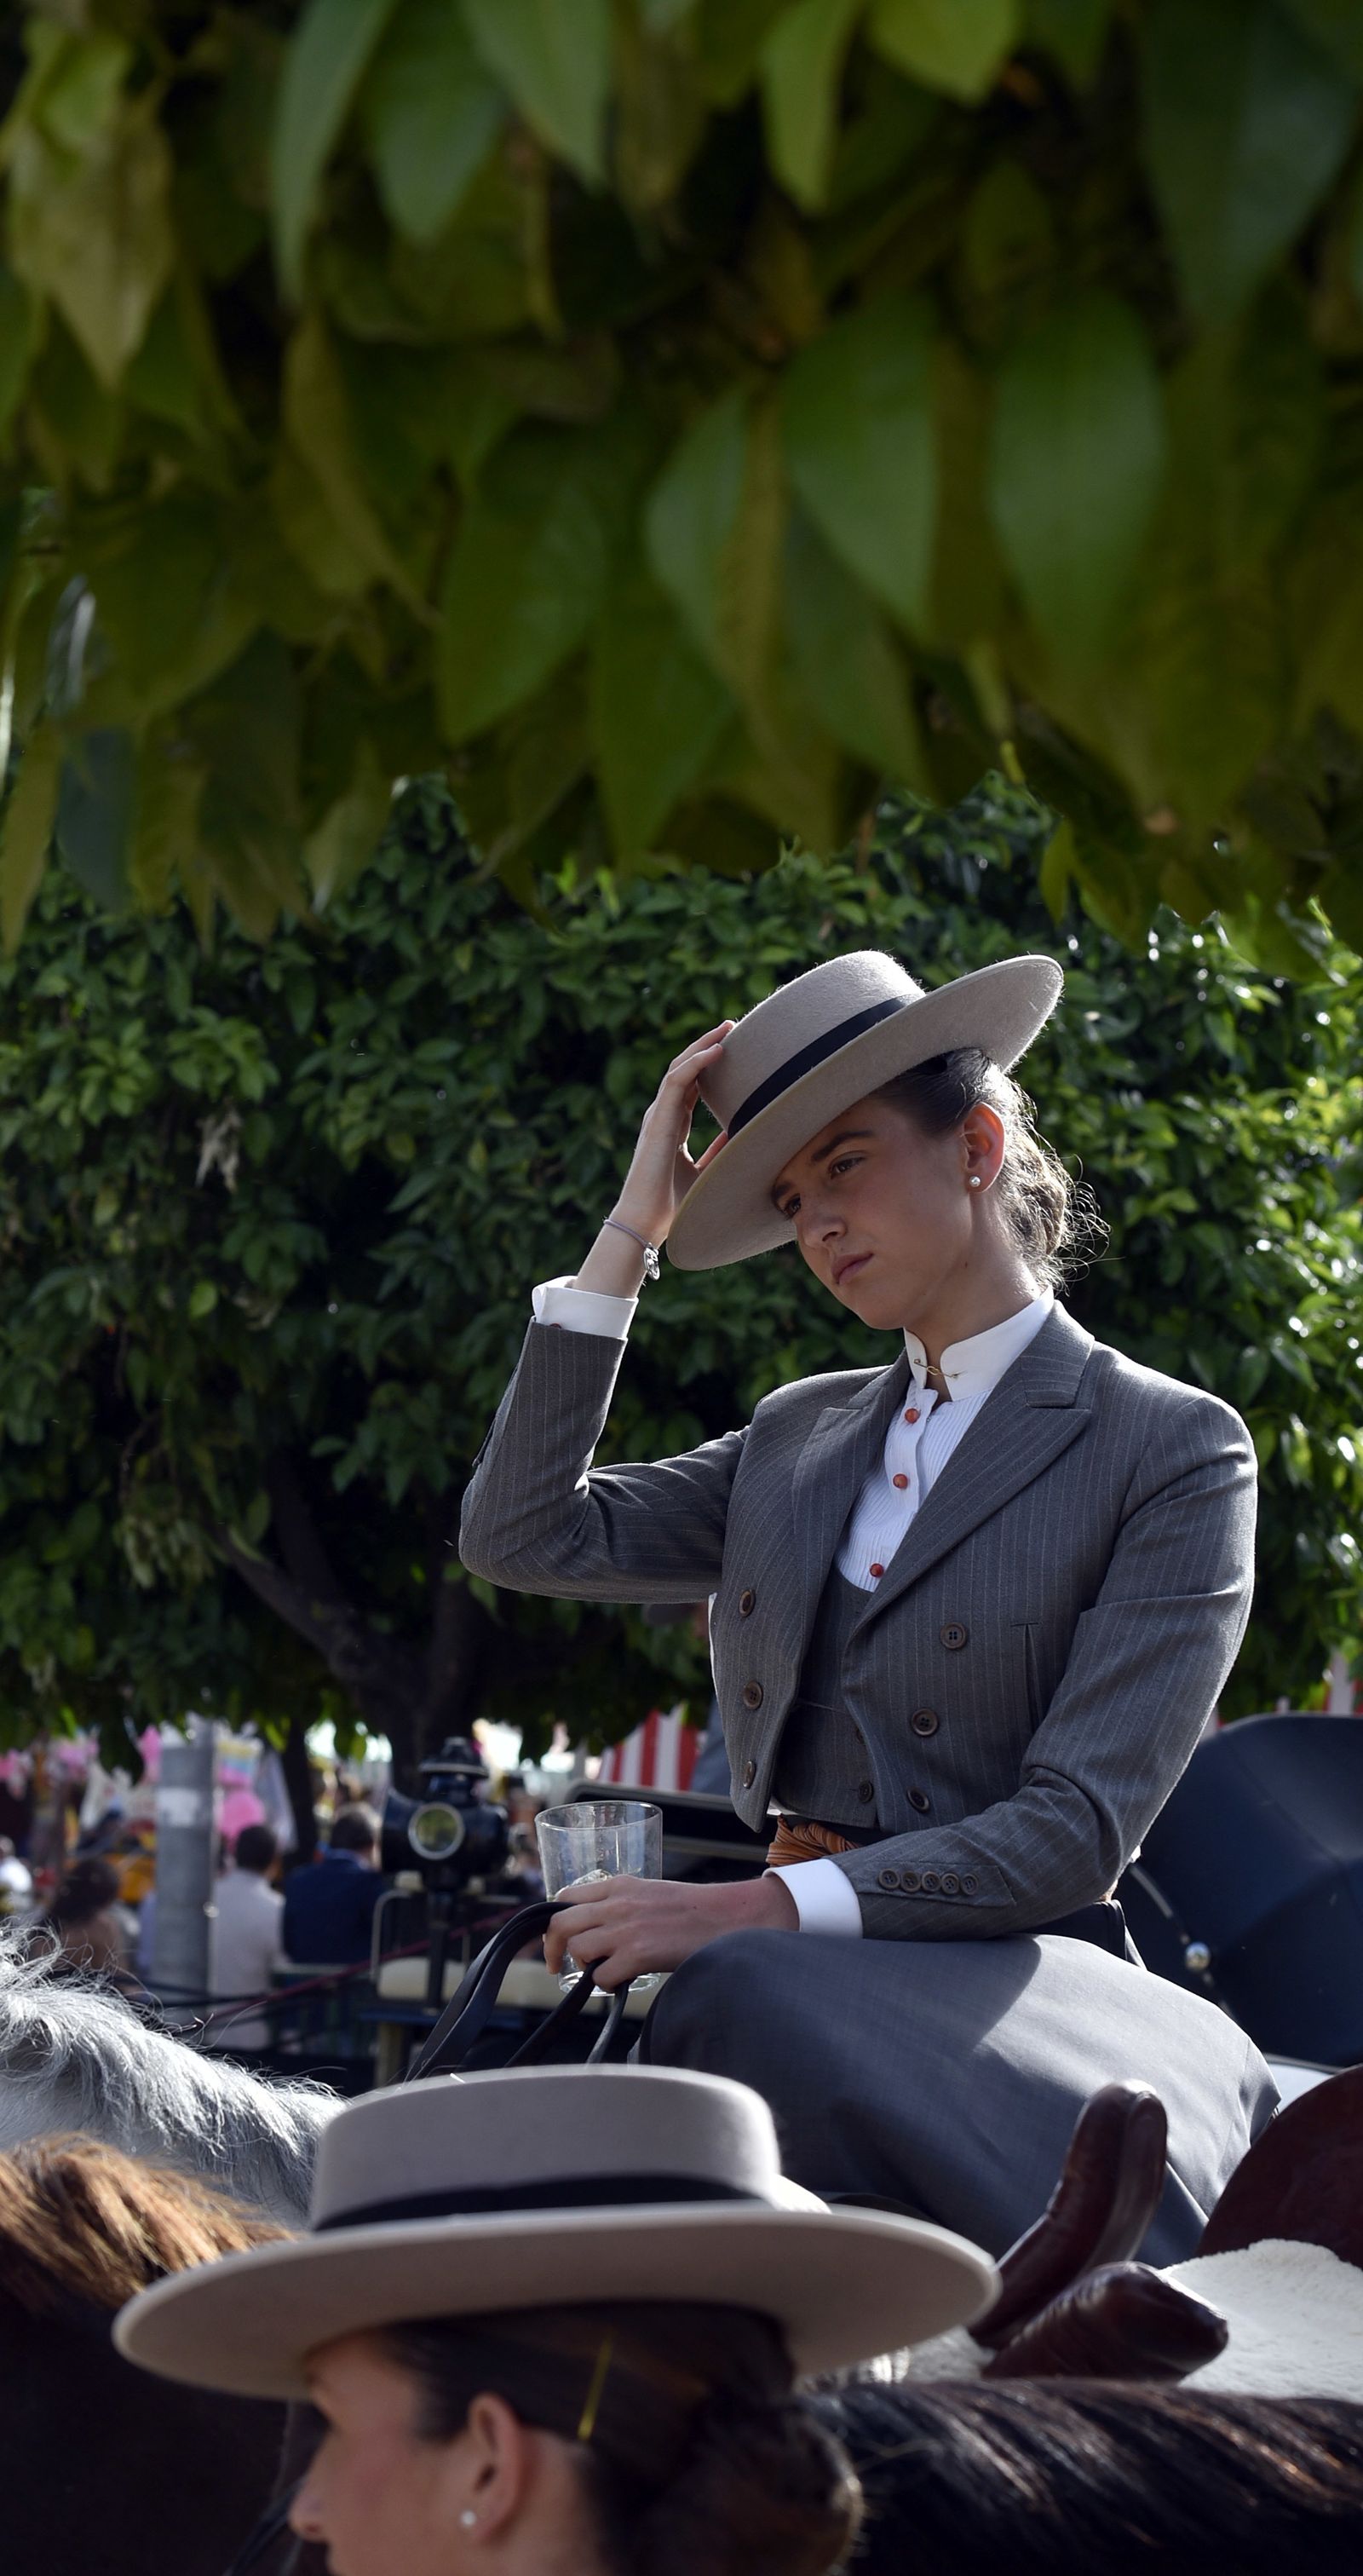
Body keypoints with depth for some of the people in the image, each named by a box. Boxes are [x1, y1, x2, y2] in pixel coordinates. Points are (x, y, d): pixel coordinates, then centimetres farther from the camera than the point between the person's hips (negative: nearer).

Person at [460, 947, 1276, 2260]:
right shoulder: (796, 1440, 24)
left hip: (1000, 1979, -5)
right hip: (782, 1967, 5)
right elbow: (522, 1539, 13)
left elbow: (1076, 1833, -7)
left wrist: (755, 1911, -18)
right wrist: (632, 1229, 13)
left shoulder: (1174, 1453, 3)